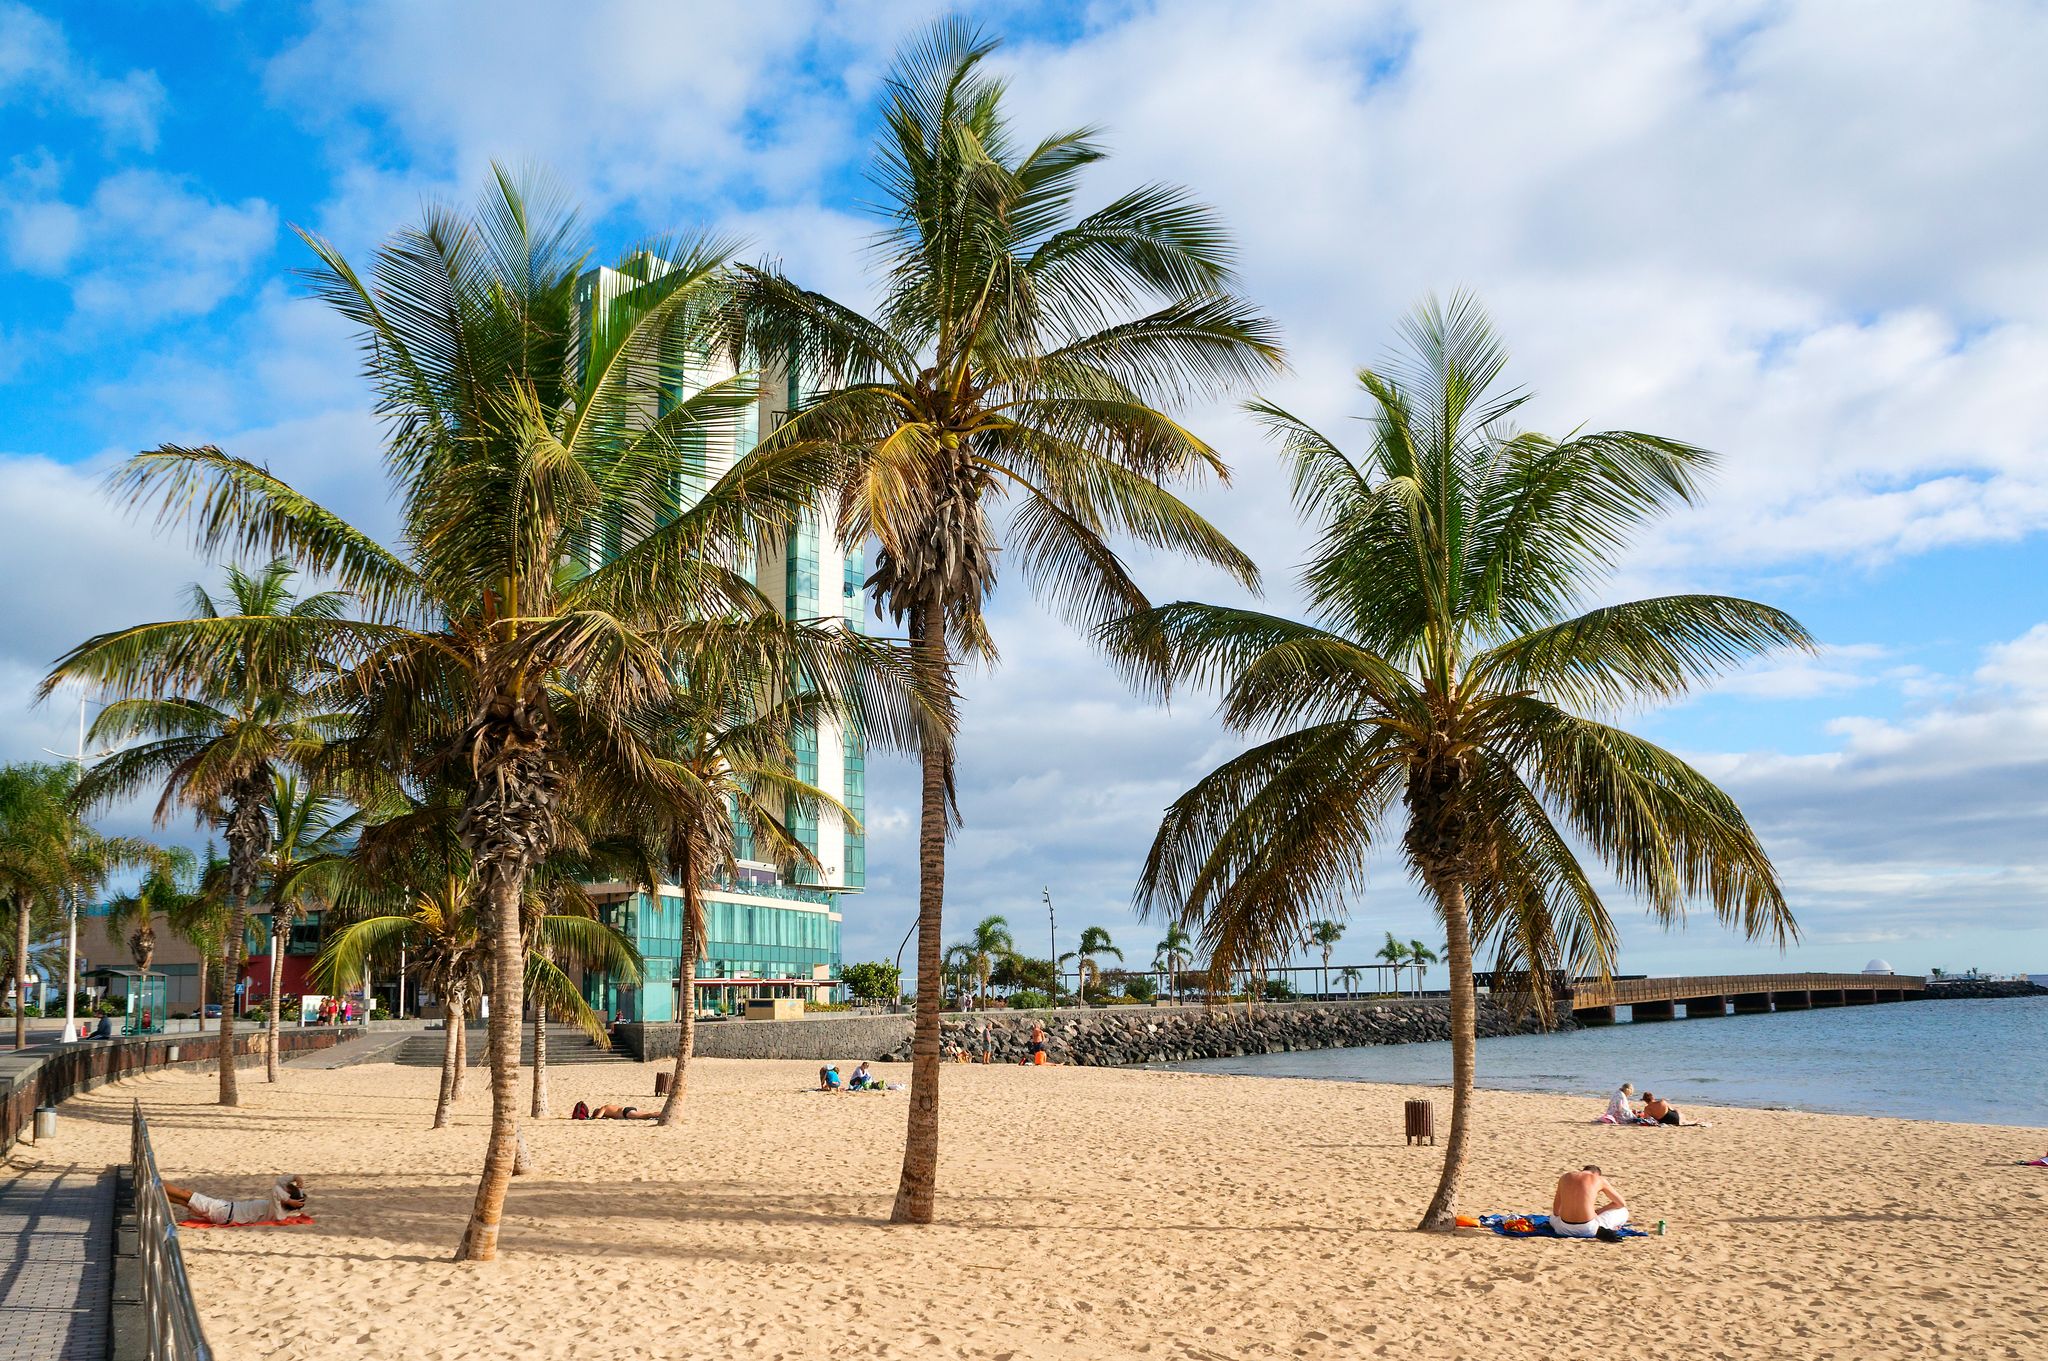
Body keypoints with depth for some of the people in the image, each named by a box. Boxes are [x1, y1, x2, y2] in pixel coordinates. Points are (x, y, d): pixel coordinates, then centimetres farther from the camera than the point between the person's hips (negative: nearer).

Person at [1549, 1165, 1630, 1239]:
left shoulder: (1565, 1177, 15)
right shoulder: (1600, 1180, 7)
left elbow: (1555, 1210, 18)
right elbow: (1622, 1203, 18)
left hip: (1565, 1229, 1)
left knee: (1553, 1216, 41)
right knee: (1623, 1212, 23)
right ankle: (1599, 1230, 0)